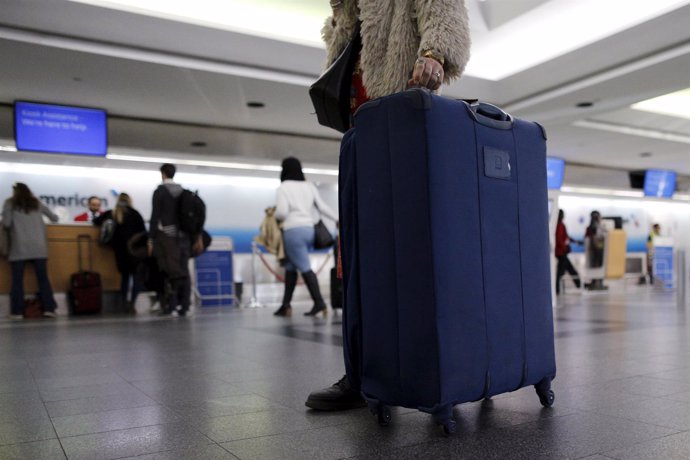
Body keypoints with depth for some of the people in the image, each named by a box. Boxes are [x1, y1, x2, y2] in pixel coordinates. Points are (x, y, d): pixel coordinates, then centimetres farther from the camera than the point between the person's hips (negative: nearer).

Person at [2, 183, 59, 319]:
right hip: (38, 247, 2)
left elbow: (6, 223, -1)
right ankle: (49, 308, -2)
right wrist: (53, 216, 40)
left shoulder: (10, 203, 8)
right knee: (43, 278, 3)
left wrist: (15, 223, 21)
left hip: (19, 247, -2)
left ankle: (17, 311, -1)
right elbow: (54, 218, 18)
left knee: (17, 280, 1)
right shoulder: (37, 203, 16)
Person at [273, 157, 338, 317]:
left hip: (293, 231, -6)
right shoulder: (309, 186, 13)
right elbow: (322, 206, 11)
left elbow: (282, 212, -12)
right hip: (308, 229, 7)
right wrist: (337, 219, 18)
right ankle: (285, 305, 17)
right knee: (291, 267, 15)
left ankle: (319, 303, -11)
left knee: (305, 268, -6)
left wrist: (274, 215, 9)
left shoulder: (284, 187, -4)